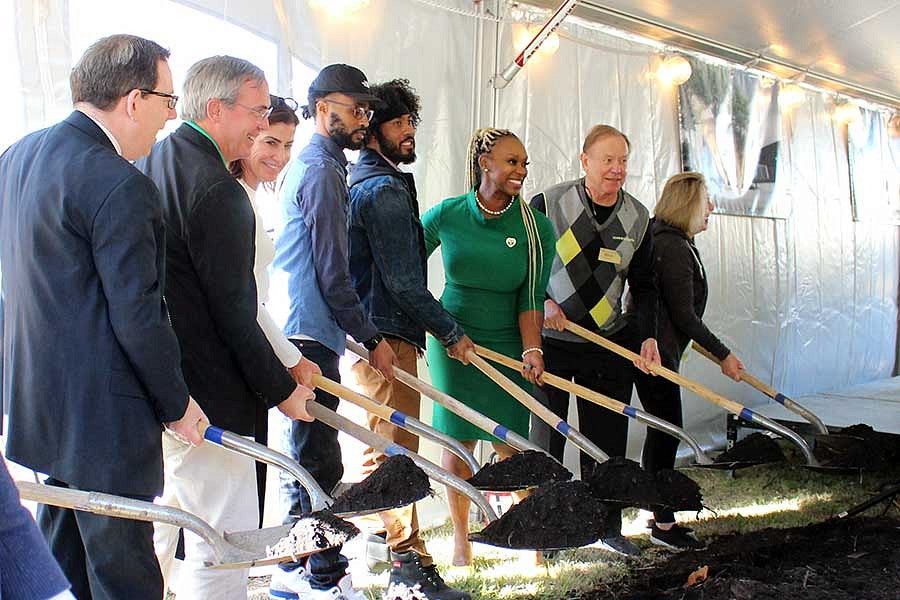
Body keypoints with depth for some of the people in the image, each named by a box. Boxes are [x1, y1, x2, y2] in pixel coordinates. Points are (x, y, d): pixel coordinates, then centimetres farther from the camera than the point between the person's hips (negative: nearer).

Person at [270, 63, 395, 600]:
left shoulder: (309, 166, 20)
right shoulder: (322, 171, -13)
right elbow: (333, 274, -17)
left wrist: (355, 332, 27)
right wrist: (371, 338, -10)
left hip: (303, 329, 11)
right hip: (312, 334, -11)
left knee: (305, 454, 16)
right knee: (319, 460, -4)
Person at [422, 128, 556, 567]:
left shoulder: (536, 227, -8)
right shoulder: (446, 215, -8)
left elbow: (531, 298, -7)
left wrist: (532, 350, -19)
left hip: (507, 345, 0)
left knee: (508, 444, 0)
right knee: (457, 440, 5)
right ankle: (460, 538, 22)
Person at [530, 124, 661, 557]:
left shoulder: (638, 217, 4)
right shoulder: (549, 203, -7)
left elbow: (644, 286, 8)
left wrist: (648, 337, -4)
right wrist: (541, 301, -14)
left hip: (610, 342, 3)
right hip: (550, 340, -3)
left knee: (606, 439, 9)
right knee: (547, 438, 6)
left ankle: (607, 526, 22)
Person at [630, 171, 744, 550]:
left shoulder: (673, 241, 12)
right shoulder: (674, 247, -19)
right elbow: (684, 315, -19)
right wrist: (723, 355, -12)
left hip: (653, 348, 11)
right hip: (655, 351, -11)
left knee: (661, 430, 15)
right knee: (667, 431, -4)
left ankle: (658, 514, 25)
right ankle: (664, 526, 4)